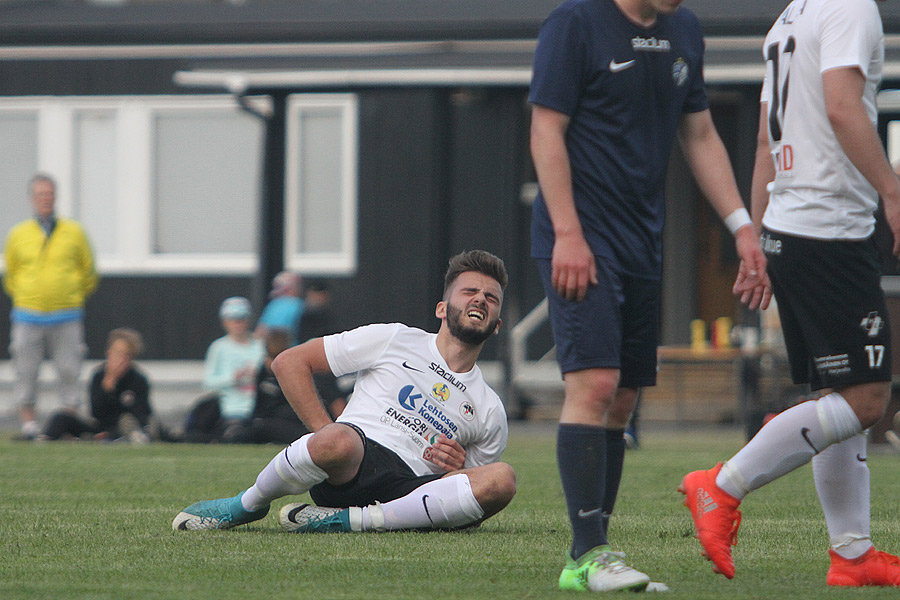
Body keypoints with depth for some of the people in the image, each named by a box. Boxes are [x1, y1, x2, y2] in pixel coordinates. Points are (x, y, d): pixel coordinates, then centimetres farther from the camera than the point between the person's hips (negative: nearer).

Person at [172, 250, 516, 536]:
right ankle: (248, 504, -8)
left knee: (502, 479, -28)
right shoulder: (393, 339, 14)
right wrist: (326, 433, -2)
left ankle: (346, 520, -29)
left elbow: (477, 492, 26)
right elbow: (289, 362, 11)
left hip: (409, 490, 2)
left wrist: (457, 468, 3)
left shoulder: (490, 410, 23)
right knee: (337, 443, -41)